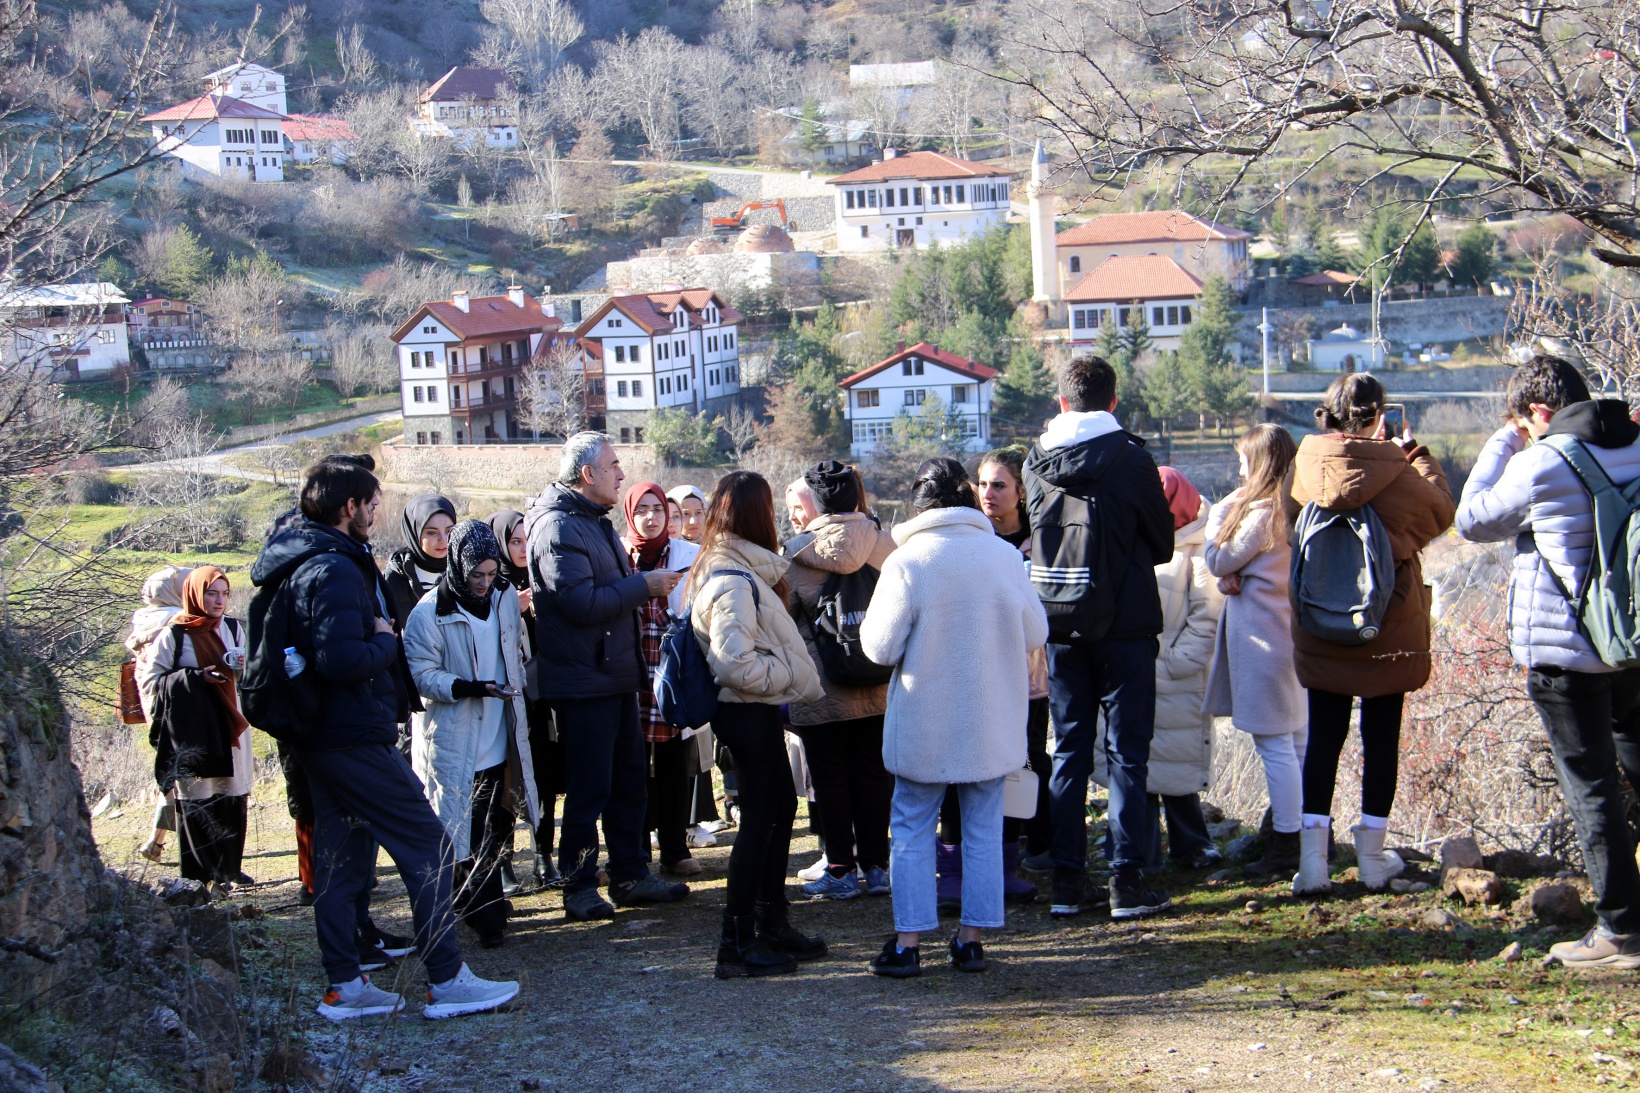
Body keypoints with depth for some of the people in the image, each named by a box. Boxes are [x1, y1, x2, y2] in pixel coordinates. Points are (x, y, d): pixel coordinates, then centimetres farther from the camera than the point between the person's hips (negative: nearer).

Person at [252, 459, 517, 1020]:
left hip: (320, 737, 11)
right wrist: (385, 641, -11)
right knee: (427, 847, -5)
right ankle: (447, 980, -4)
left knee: (341, 858, 13)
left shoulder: (300, 562, 14)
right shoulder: (334, 569, -18)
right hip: (355, 737, -10)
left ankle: (344, 986, 17)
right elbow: (342, 658, -29)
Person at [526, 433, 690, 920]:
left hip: (615, 675, 10)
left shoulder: (596, 522, 17)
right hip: (583, 682, -10)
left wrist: (648, 583, 10)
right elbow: (582, 603, -25)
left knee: (629, 780, 14)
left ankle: (630, 875, 23)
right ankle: (579, 887, 7)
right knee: (589, 789, -3)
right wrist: (644, 585, -18)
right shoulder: (558, 528, -17)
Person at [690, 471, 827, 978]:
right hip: (749, 713, -10)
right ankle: (737, 943, 3)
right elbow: (736, 665, -27)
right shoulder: (734, 583, -22)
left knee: (781, 805, 17)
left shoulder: (740, 571, 11)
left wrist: (790, 671, 11)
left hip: (756, 711, 10)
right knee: (759, 818, -4)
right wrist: (791, 671, -16)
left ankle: (772, 925, 27)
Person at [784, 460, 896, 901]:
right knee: (875, 776, 11)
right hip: (878, 689, 4)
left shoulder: (797, 552, -9)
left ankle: (841, 870, 8)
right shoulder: (883, 543, 0)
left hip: (822, 693, -3)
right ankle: (876, 867, 15)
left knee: (830, 781, 6)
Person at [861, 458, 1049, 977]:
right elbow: (1036, 633, 4)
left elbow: (880, 647, -12)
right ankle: (971, 939, 15)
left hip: (925, 725, -2)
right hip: (992, 724, 2)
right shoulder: (1005, 555, -5)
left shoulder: (907, 560, -13)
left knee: (912, 831, 8)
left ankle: (907, 943, 7)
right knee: (983, 830, 12)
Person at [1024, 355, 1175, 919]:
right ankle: (1127, 881, 0)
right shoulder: (1130, 459, -10)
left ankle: (1068, 880, 12)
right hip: (1124, 624, -3)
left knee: (1069, 750, 10)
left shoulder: (1036, 463, 1)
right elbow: (1163, 542, 2)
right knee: (1127, 751, 2)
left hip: (1060, 628, 4)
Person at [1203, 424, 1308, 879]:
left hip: (1261, 636, -9)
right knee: (1298, 738, 16)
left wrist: (1223, 509, 1)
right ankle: (1308, 834, 25)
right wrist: (1235, 577, -8)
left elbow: (1217, 560, -7)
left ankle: (1286, 848, -1)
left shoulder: (1262, 512, -18)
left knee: (1274, 744, -4)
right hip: (1293, 632, 9)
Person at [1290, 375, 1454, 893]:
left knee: (1324, 737, 8)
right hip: (1389, 630, -2)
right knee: (1381, 736, 9)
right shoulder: (1394, 472, -14)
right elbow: (1441, 510, 5)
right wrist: (1418, 455, 15)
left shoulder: (1309, 464, -6)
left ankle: (1313, 857, 3)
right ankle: (1372, 855, 15)